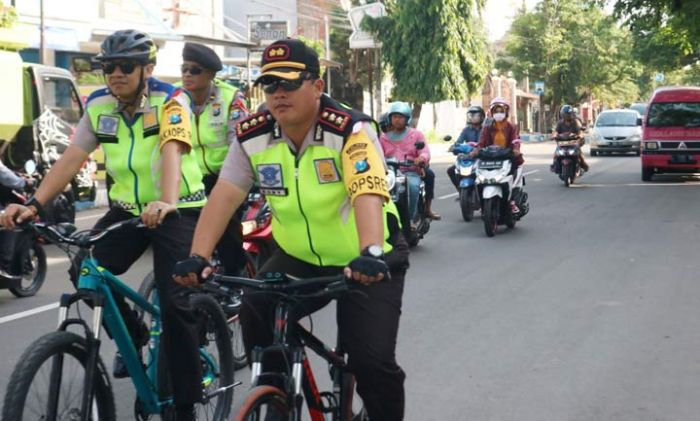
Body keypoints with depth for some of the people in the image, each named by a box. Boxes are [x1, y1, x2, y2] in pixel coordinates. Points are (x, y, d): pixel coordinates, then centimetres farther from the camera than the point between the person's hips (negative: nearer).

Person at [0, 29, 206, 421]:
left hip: (178, 209, -5)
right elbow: (72, 158, -6)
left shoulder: (170, 100, -15)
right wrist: (35, 204, -19)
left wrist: (166, 203, -49)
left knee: (175, 300, -14)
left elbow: (171, 150, -31)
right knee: (86, 272, -14)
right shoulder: (99, 105, -1)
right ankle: (134, 336, 14)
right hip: (128, 209, 5)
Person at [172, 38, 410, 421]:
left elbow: (367, 195, -36)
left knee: (372, 360, -15)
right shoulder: (252, 136, -7)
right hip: (299, 259, 4)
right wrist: (198, 257, -30)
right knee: (254, 314, -19)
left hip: (365, 262, -4)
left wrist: (371, 254, -54)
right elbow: (224, 195, -15)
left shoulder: (351, 130, -22)